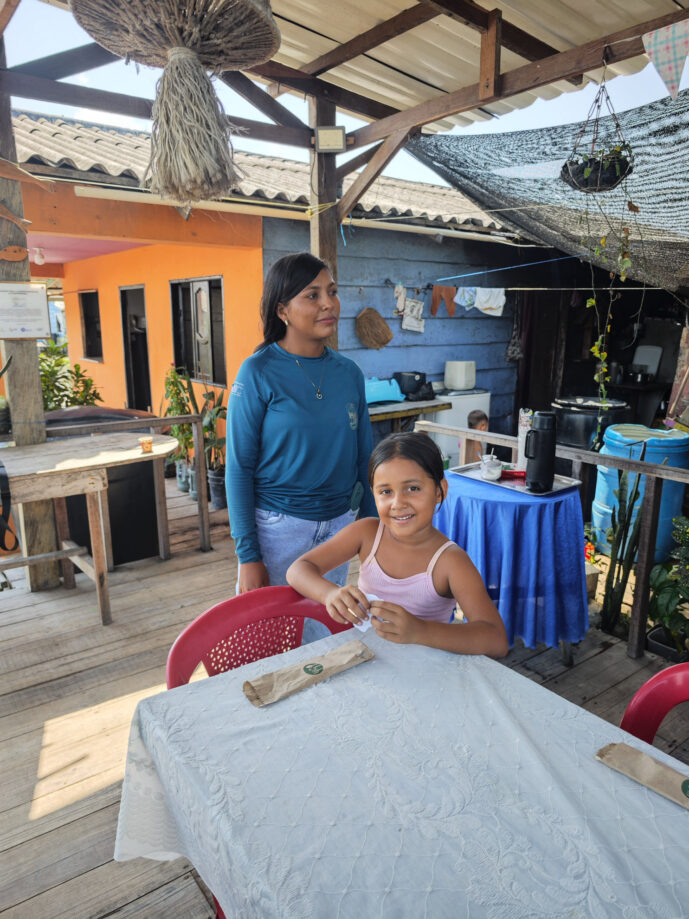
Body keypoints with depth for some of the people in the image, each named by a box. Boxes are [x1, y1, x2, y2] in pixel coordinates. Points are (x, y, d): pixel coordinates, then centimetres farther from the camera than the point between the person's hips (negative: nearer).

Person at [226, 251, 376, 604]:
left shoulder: (350, 374, 2)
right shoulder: (258, 373, -11)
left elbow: (363, 459, 7)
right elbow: (239, 467, -10)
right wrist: (247, 555, -12)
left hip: (339, 525, 4)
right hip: (278, 528, -4)